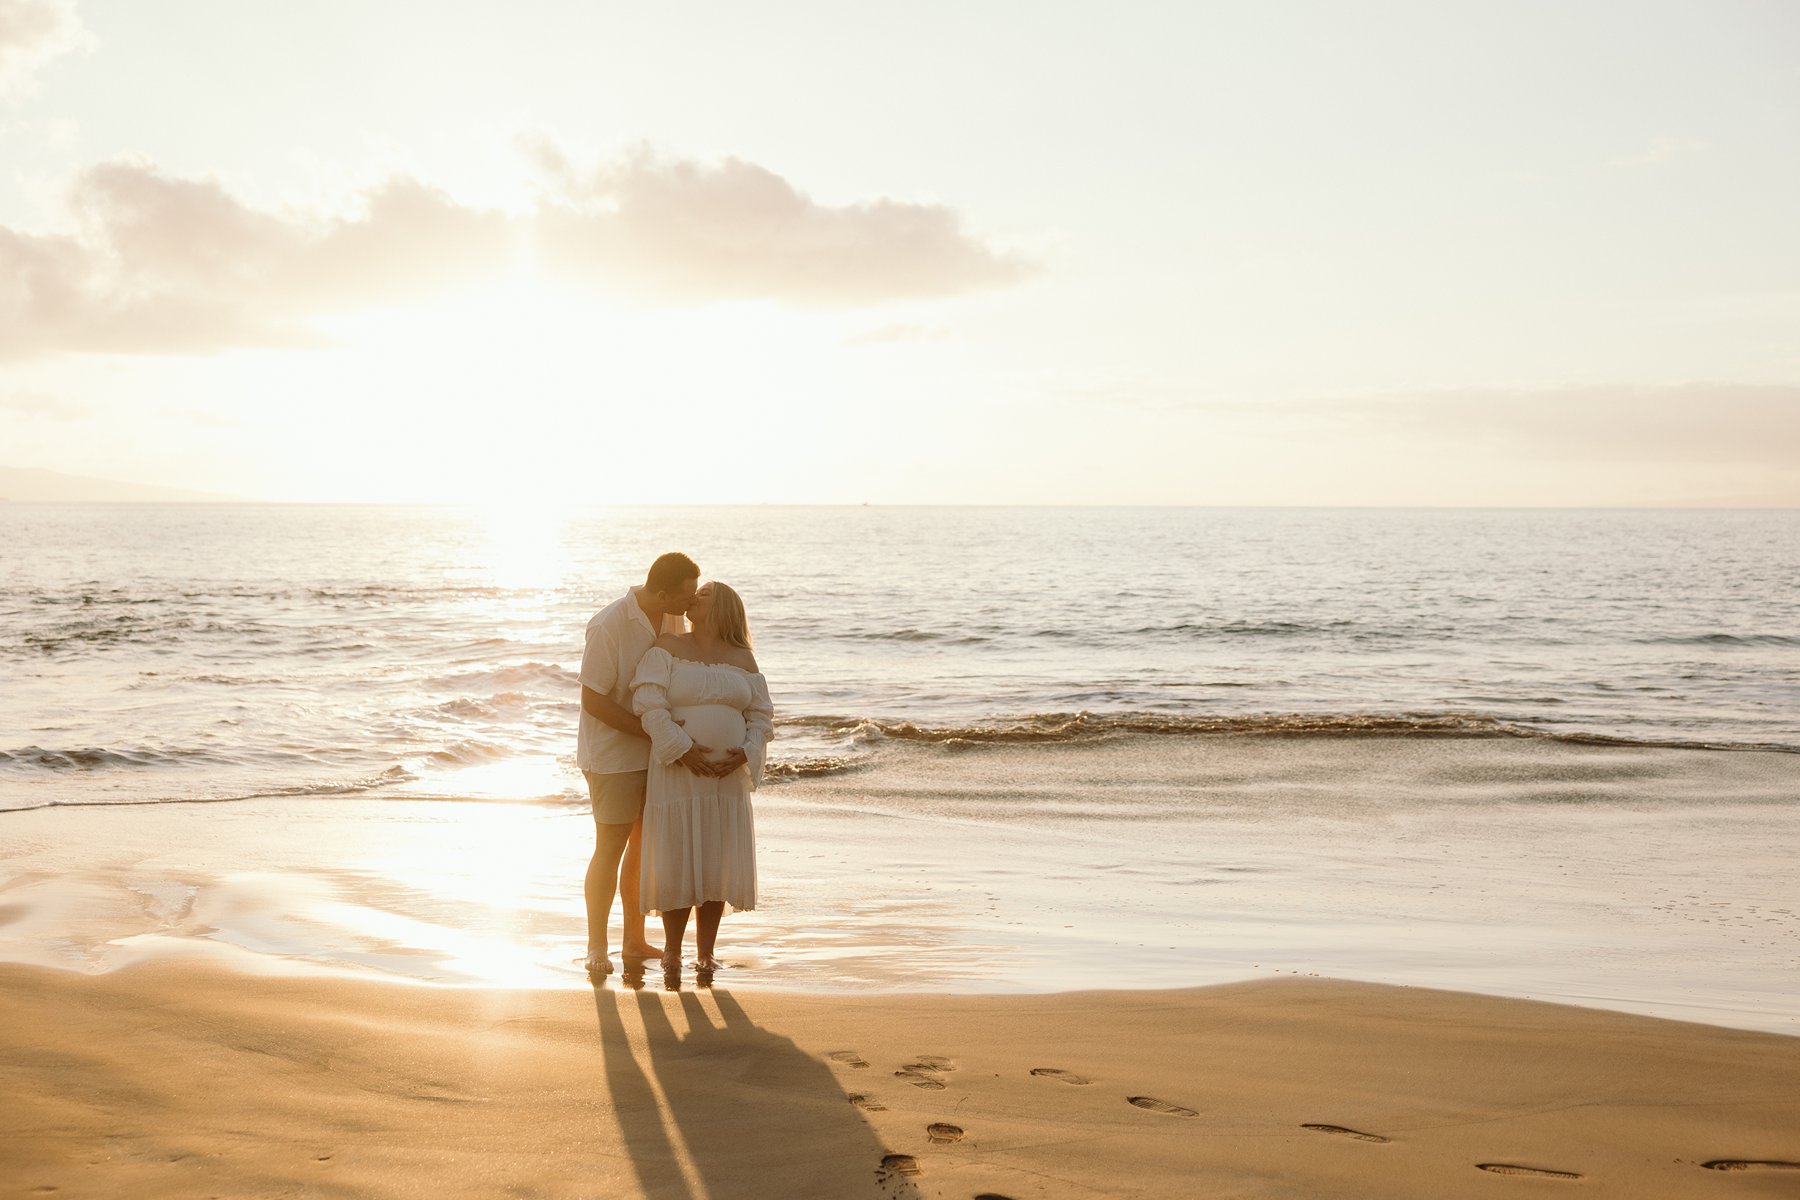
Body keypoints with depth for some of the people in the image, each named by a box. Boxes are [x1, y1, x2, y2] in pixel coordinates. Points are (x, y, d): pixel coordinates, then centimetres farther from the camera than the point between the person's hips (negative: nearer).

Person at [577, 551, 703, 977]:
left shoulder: (672, 619, -2)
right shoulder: (608, 627, -24)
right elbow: (593, 700, -21)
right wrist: (653, 733, -22)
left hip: (654, 753, 7)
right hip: (613, 754, -7)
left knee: (646, 845, 12)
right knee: (611, 848, -1)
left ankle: (634, 939, 25)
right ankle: (596, 947, 12)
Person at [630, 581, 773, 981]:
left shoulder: (743, 659, 5)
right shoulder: (667, 649, -3)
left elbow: (761, 717, 6)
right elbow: (648, 704, -13)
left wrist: (744, 755, -13)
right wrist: (683, 749, -21)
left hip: (727, 779, 3)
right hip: (676, 774, -2)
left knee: (716, 868, 6)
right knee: (676, 866, 0)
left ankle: (706, 954, 19)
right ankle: (672, 953, 17)